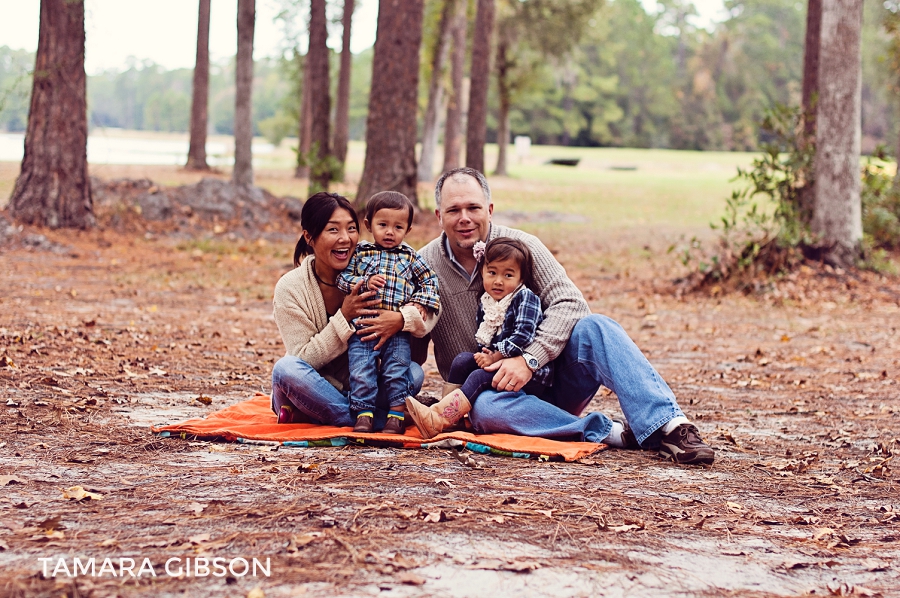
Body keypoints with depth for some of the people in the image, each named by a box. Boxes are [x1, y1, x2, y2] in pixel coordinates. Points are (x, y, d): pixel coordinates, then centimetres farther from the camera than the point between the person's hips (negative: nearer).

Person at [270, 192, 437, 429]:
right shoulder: (290, 288, -13)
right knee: (287, 369, -34)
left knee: (413, 373, -22)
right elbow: (304, 358, -15)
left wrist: (402, 319, -32)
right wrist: (344, 318, -26)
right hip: (313, 390, -3)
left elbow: (431, 307, -9)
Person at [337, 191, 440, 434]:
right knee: (361, 373, -6)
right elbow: (343, 277, 5)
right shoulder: (360, 252, 10)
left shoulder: (409, 256, 12)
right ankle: (363, 414, 3)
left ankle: (397, 415, 7)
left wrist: (421, 303, 0)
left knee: (396, 373, -2)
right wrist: (364, 282, -11)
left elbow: (429, 280, 15)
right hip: (363, 327, 0)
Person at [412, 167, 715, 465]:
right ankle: (613, 433, -35)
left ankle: (669, 425, -38)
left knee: (593, 328, -27)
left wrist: (529, 360, -25)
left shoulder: (520, 246, -3)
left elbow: (570, 303, -14)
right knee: (486, 408, -37)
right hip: (489, 390, 0)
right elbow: (412, 355, 3)